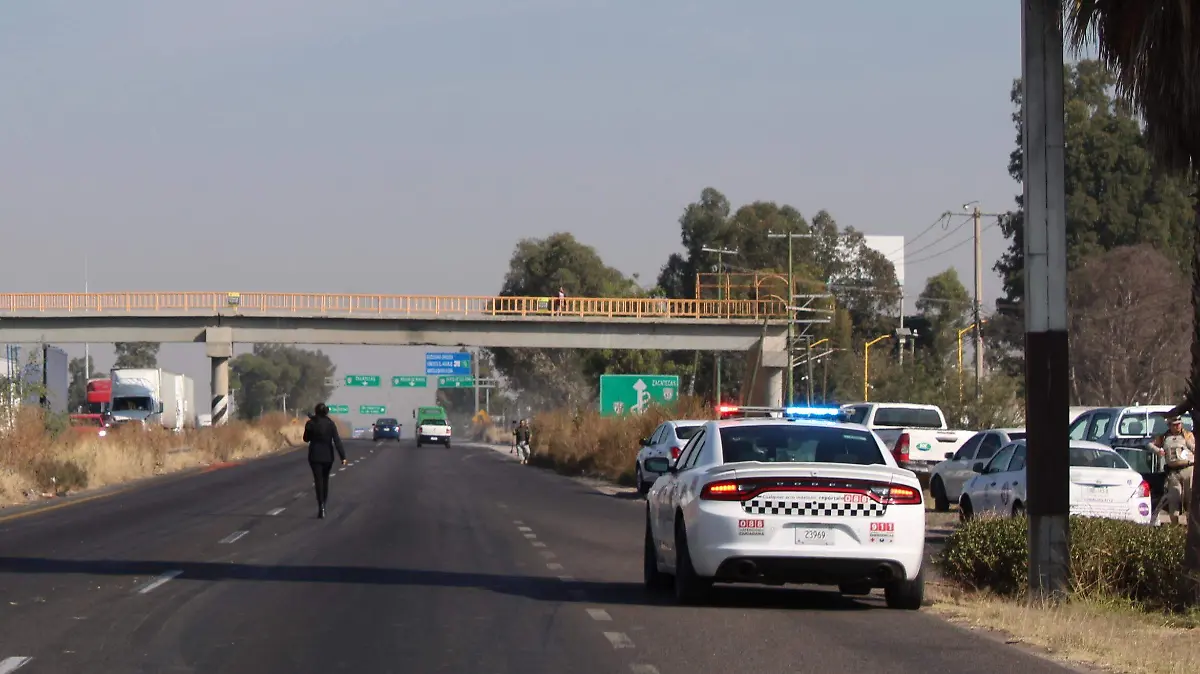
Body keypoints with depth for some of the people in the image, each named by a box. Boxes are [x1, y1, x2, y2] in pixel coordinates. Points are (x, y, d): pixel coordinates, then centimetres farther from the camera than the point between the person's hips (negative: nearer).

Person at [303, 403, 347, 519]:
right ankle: (322, 507, 24)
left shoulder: (310, 424, -9)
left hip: (315, 456, -2)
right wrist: (343, 456, -11)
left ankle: (321, 507, -20)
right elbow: (337, 441, -10)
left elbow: (306, 439, 5)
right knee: (325, 481, 17)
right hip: (328, 456, 2)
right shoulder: (330, 424, -5)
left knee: (319, 481, -5)